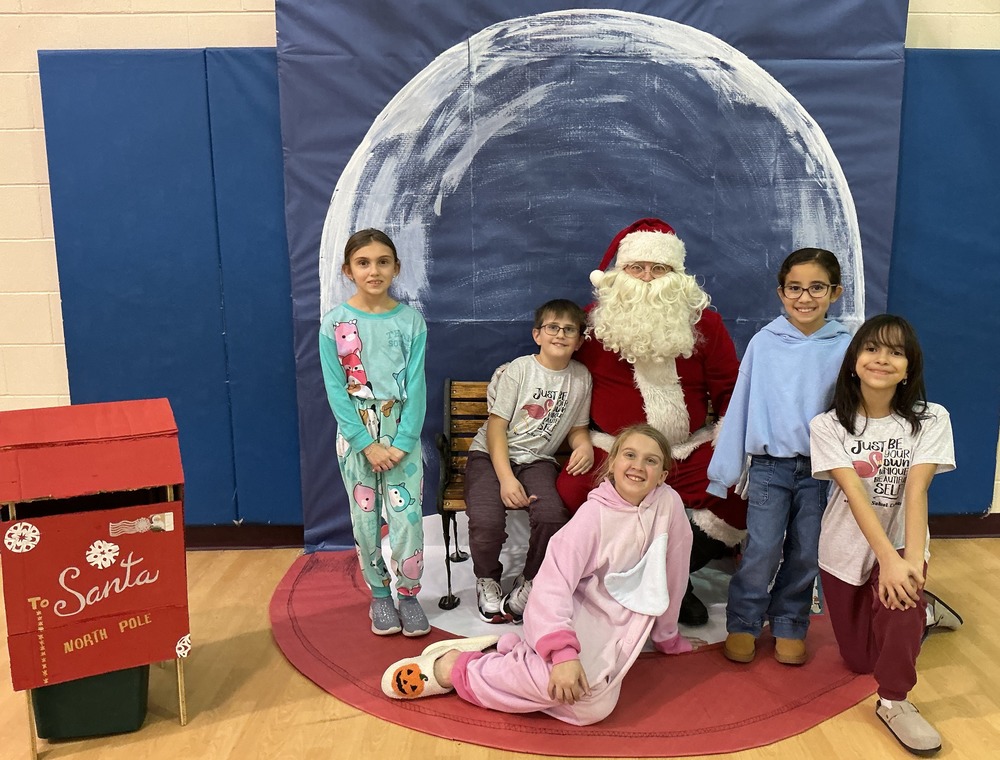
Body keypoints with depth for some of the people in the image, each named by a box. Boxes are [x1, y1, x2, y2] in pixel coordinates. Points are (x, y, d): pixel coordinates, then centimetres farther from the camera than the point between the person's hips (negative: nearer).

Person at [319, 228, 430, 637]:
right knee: (365, 520, 9)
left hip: (401, 432, 0)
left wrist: (402, 442, -12)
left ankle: (408, 595, 18)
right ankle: (379, 595, 27)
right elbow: (336, 389, -6)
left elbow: (416, 385, -4)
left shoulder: (410, 320, -3)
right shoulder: (334, 322, -4)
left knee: (407, 518, -2)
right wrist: (366, 443, -12)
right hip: (356, 434, 0)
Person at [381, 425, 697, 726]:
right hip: (574, 615, -4)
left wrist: (668, 637, 19)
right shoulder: (594, 514, -15)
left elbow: (671, 576, 8)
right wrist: (563, 652, -38)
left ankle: (506, 650, -3)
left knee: (594, 707, -25)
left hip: (615, 629, 4)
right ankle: (455, 668, -16)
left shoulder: (669, 503, -5)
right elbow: (554, 579, -25)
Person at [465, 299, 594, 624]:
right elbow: (496, 426, -10)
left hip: (537, 459, 3)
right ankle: (487, 580, 6)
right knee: (486, 521, -29)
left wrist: (584, 446, -10)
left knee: (552, 517, -28)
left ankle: (529, 584, 2)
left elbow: (577, 427, 15)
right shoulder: (518, 370, -6)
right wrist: (506, 479, -20)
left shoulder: (581, 378, 5)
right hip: (491, 454, -2)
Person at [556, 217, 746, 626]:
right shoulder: (594, 320, 2)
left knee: (741, 496, -19)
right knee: (571, 493, -29)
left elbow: (728, 390, 8)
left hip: (691, 450, 2)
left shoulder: (704, 322, 4)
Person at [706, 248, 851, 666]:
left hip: (821, 467, 1)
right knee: (762, 550, -2)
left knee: (805, 553, 10)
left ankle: (789, 624, 29)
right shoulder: (764, 342, -3)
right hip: (769, 465, -1)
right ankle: (742, 624, 18)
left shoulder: (845, 347, -2)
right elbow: (740, 405, 1)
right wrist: (725, 468, 2)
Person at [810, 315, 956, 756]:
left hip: (900, 541, -1)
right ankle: (916, 614, 42)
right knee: (859, 660, 10)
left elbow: (916, 489, -22)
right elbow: (854, 494, -22)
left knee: (901, 598, -36)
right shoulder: (828, 425, -12)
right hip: (845, 549, 1)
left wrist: (913, 557, -34)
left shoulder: (931, 420, -11)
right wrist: (888, 558, -33)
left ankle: (893, 702, -12)